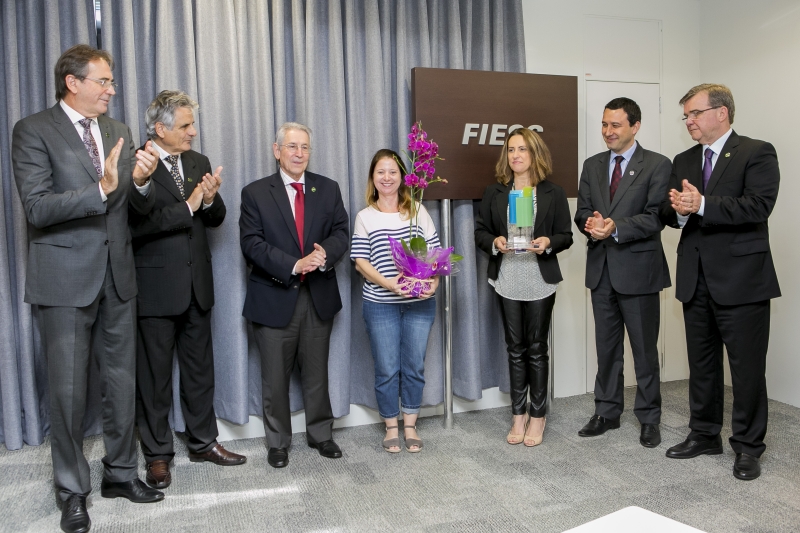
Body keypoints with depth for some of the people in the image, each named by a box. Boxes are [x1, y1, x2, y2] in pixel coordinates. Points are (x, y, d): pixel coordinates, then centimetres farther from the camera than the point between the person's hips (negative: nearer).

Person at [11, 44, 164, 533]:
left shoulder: (119, 131, 11)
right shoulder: (34, 131, -6)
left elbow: (141, 208, 11)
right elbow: (38, 208, -16)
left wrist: (141, 181, -11)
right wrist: (101, 189, -27)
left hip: (117, 275, 5)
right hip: (67, 278, -5)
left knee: (122, 381, 12)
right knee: (69, 388, 5)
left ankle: (121, 473, 29)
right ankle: (72, 490, 22)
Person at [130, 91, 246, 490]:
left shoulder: (198, 163, 9)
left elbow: (216, 219, 10)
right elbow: (137, 225, -22)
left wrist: (210, 200, -11)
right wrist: (187, 206, -22)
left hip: (197, 285, 6)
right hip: (156, 287, -6)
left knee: (200, 367, 15)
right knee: (155, 375, 7)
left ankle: (203, 442, 31)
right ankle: (157, 454, 23)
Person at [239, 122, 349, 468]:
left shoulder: (328, 189, 7)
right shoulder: (255, 193, -1)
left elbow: (341, 232, 2)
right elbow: (252, 244, -10)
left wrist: (324, 252, -20)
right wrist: (294, 265, -21)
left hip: (319, 296, 2)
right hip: (274, 297, -2)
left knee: (316, 372, 14)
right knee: (275, 376, 8)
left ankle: (321, 434, 31)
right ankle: (278, 442, 26)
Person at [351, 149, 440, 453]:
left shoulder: (418, 211, 5)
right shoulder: (365, 217, 2)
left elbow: (434, 251, 4)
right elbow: (361, 261, -3)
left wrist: (433, 281, -14)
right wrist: (389, 283, -18)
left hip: (420, 303, 1)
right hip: (380, 304, -1)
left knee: (414, 367, 9)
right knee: (387, 369, 6)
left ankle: (410, 426, 26)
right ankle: (391, 427, 25)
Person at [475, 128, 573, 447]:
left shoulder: (553, 194, 1)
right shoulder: (494, 193, 5)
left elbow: (566, 236, 2)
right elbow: (480, 232, 6)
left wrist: (548, 242, -18)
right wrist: (494, 242, -15)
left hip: (540, 281, -2)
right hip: (507, 281, 2)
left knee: (536, 349, 5)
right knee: (515, 349, 10)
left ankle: (537, 416, 19)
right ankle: (518, 416, 22)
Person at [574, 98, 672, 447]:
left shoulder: (657, 165, -4)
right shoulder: (592, 166, 11)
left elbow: (655, 217, -12)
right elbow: (582, 210, 7)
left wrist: (616, 228, -25)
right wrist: (591, 223, -15)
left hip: (638, 268, -5)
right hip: (601, 269, 5)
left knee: (645, 349, 6)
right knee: (606, 347, 14)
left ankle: (649, 418, 20)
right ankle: (606, 412, 27)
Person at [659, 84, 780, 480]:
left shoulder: (756, 153, -5)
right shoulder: (683, 161, 13)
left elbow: (759, 206, -19)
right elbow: (669, 213, 7)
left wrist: (702, 205, -25)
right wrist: (678, 209, -15)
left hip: (741, 279, -6)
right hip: (696, 280, 6)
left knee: (747, 367, 3)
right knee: (701, 363, 15)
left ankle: (748, 446, 18)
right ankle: (704, 434, 30)